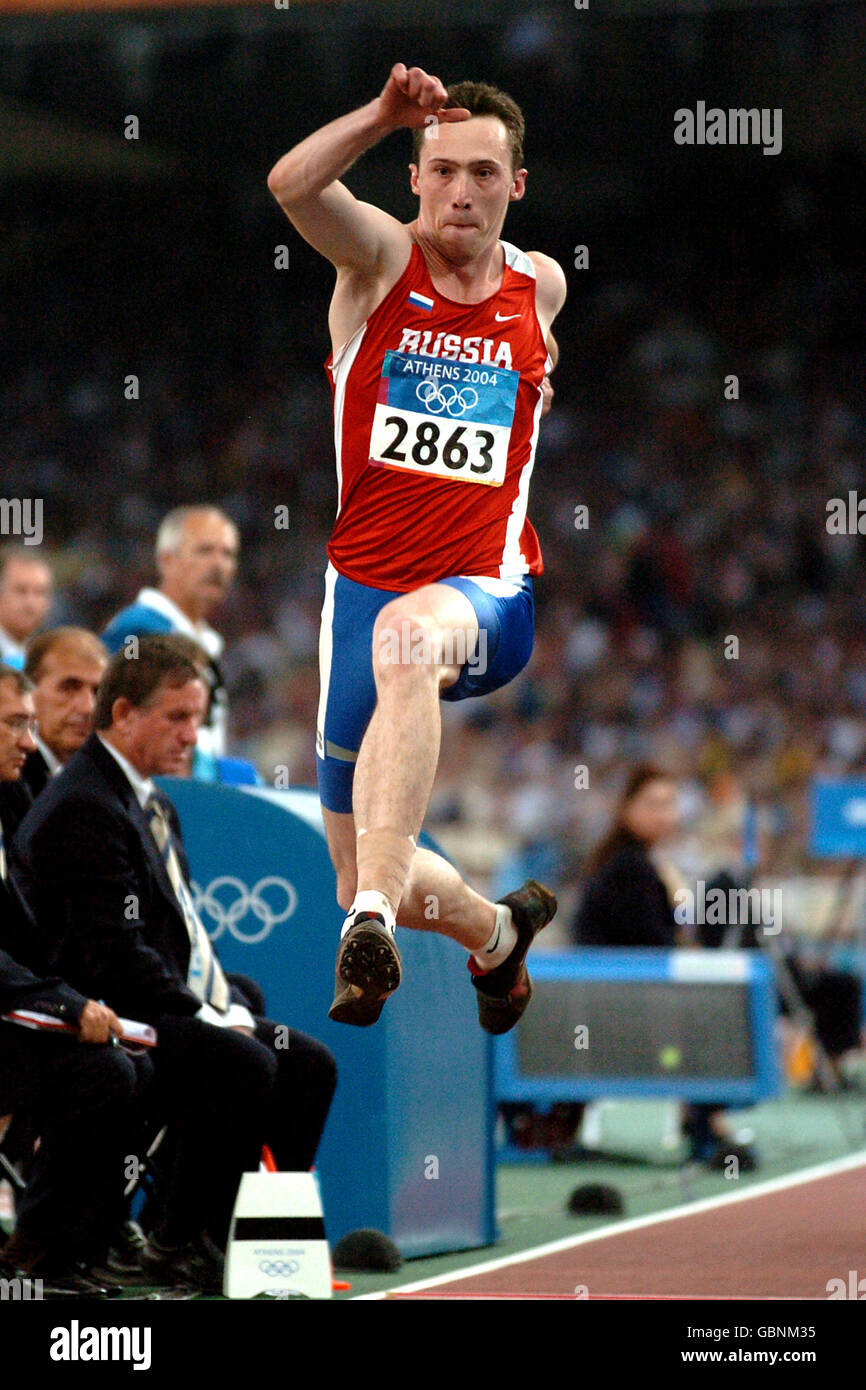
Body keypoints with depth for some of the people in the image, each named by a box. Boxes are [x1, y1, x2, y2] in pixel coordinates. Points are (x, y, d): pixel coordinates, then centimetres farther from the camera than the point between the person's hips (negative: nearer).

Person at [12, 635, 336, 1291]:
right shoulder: (83, 807, -16)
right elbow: (114, 954, -22)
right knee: (245, 1065, -29)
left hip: (186, 1005, 10)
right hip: (111, 1016, -10)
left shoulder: (153, 804, 18)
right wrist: (205, 1018, -18)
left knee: (310, 1064, -1)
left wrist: (230, 1006, 5)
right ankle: (181, 1243, -19)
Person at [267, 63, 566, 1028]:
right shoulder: (380, 258, 0)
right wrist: (383, 115, -35)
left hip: (487, 597, -2)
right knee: (358, 874, 7)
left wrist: (535, 382, 15)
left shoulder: (540, 289, 8)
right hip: (364, 582, 2)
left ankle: (374, 922, -52)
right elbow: (292, 184, -23)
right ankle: (497, 933, 41)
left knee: (407, 634, -41)